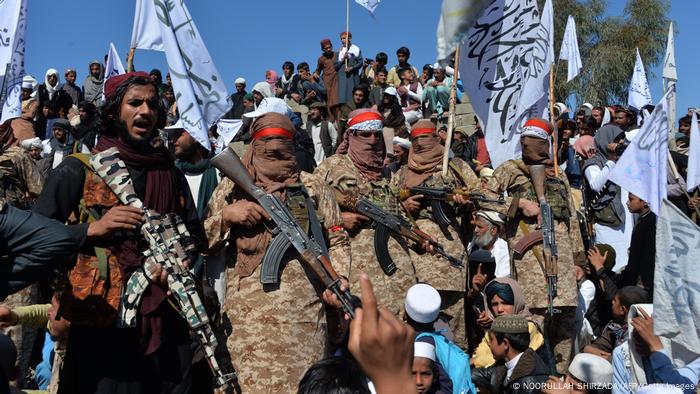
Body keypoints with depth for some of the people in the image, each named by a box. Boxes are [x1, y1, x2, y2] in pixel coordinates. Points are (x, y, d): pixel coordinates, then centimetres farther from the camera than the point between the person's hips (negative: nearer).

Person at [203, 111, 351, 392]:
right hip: (247, 311, 0)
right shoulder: (232, 186, 12)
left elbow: (337, 239, 13)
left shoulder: (312, 187, 13)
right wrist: (226, 215, -7)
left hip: (302, 309, 0)